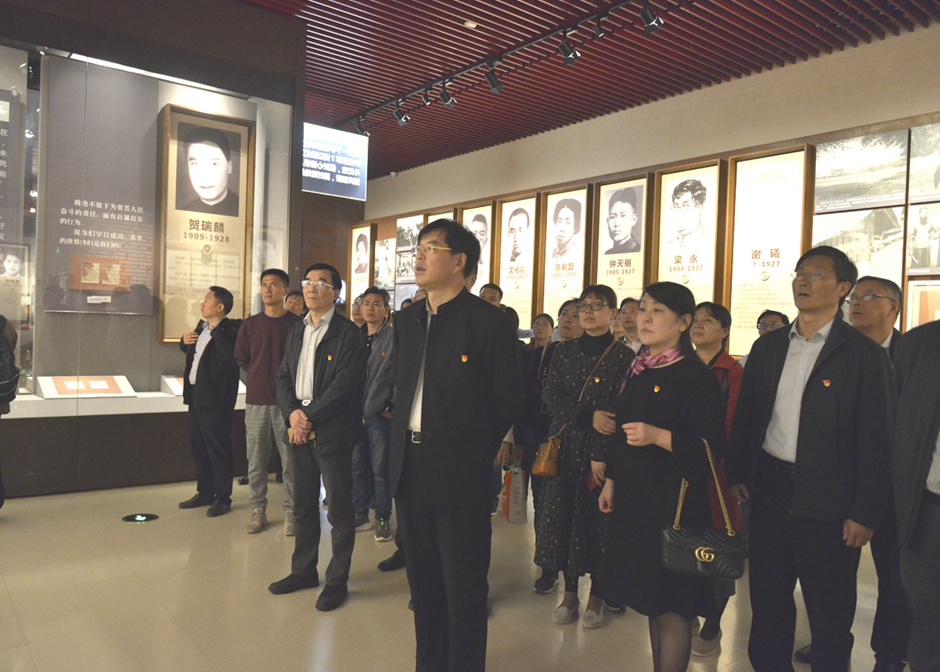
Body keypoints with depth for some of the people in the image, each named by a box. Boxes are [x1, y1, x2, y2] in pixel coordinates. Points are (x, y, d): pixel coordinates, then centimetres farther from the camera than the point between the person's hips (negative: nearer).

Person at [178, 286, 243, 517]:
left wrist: (217, 331, -23)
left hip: (215, 399, -9)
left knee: (218, 449, 1)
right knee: (198, 448, 16)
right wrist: (184, 341, 7)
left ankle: (223, 498, 12)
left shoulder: (231, 329, -13)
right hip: (196, 396, 9)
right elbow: (191, 350, 29)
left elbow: (231, 358, -30)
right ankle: (205, 492, 30)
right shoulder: (202, 326, 13)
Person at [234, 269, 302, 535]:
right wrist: (260, 378, 10)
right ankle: (258, 510, 21)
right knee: (256, 460, 9)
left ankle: (290, 512, 13)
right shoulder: (250, 325, 8)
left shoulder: (296, 324, -2)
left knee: (290, 459, 2)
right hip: (256, 400, 3)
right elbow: (241, 359, 15)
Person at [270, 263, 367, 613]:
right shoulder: (296, 331, 14)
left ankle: (337, 581, 17)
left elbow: (344, 384, -16)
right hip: (298, 430, 7)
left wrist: (310, 418, -15)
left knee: (339, 508, 4)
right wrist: (292, 413, -6)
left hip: (332, 431, -7)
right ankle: (303, 570, 32)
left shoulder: (348, 333, -9)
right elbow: (283, 377, 11)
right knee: (303, 506, 17)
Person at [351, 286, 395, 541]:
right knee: (357, 467, 10)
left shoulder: (394, 336, -6)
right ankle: (360, 515, 23)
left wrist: (392, 407, -10)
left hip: (380, 414, -4)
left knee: (380, 470, 3)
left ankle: (383, 519, 15)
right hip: (355, 413, 5)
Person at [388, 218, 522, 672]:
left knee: (463, 586, 8)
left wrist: (477, 453, -1)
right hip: (410, 468, 7)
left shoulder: (488, 322, -11)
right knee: (422, 577, 20)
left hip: (460, 473, -6)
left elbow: (508, 404, -7)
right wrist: (402, 445, 9)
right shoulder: (408, 319, 9)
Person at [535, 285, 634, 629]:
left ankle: (597, 596, 21)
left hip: (603, 452, -3)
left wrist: (602, 456, -16)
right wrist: (589, 415, -18)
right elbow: (551, 396, -3)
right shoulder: (564, 351, 8)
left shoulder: (624, 356, -3)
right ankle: (569, 592, 22)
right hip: (564, 448, 3)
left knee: (599, 520, 4)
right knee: (562, 517, 6)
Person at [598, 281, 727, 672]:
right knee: (650, 597, 17)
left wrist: (658, 436, -26)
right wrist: (610, 480, 15)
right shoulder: (635, 370, 9)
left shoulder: (695, 375, -12)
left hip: (674, 502, -7)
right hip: (634, 497, 7)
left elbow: (713, 446, -16)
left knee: (671, 605, 1)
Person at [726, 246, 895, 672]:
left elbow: (875, 440, -9)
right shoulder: (768, 348, 7)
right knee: (768, 600, 18)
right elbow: (745, 415, 10)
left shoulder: (864, 354, -7)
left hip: (826, 500, -4)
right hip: (769, 492, 4)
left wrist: (864, 514, -11)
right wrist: (737, 474, 5)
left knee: (829, 612, 10)